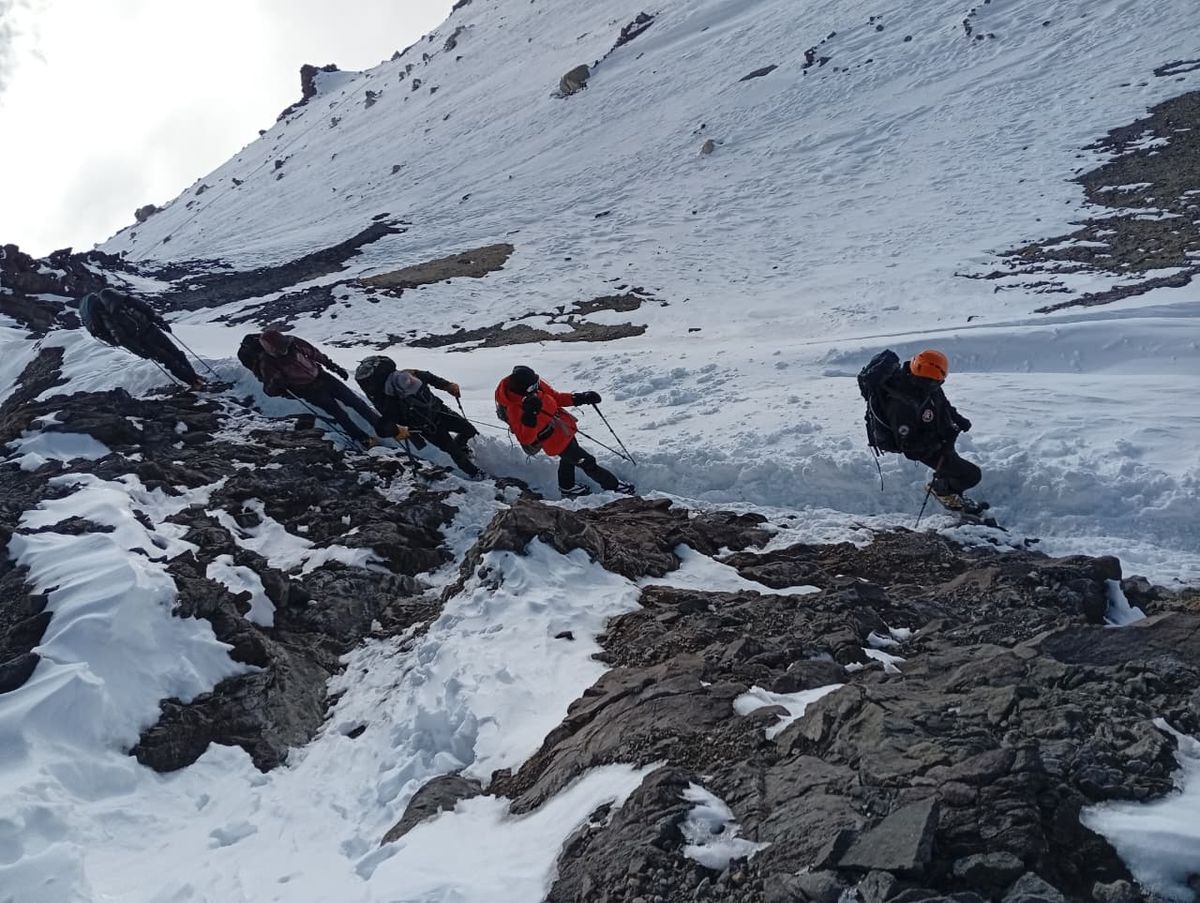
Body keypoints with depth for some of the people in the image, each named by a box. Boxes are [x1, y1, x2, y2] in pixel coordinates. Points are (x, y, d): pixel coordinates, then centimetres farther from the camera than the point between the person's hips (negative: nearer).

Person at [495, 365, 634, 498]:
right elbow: (525, 439, -32)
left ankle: (567, 487, 56)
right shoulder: (514, 409, -35)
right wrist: (530, 418, -47)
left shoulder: (536, 384, -16)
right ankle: (613, 485, 25)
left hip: (563, 425, 7)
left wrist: (578, 398, -9)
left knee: (569, 456, 31)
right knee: (587, 462, 4)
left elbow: (555, 396, 1)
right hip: (554, 440, -7)